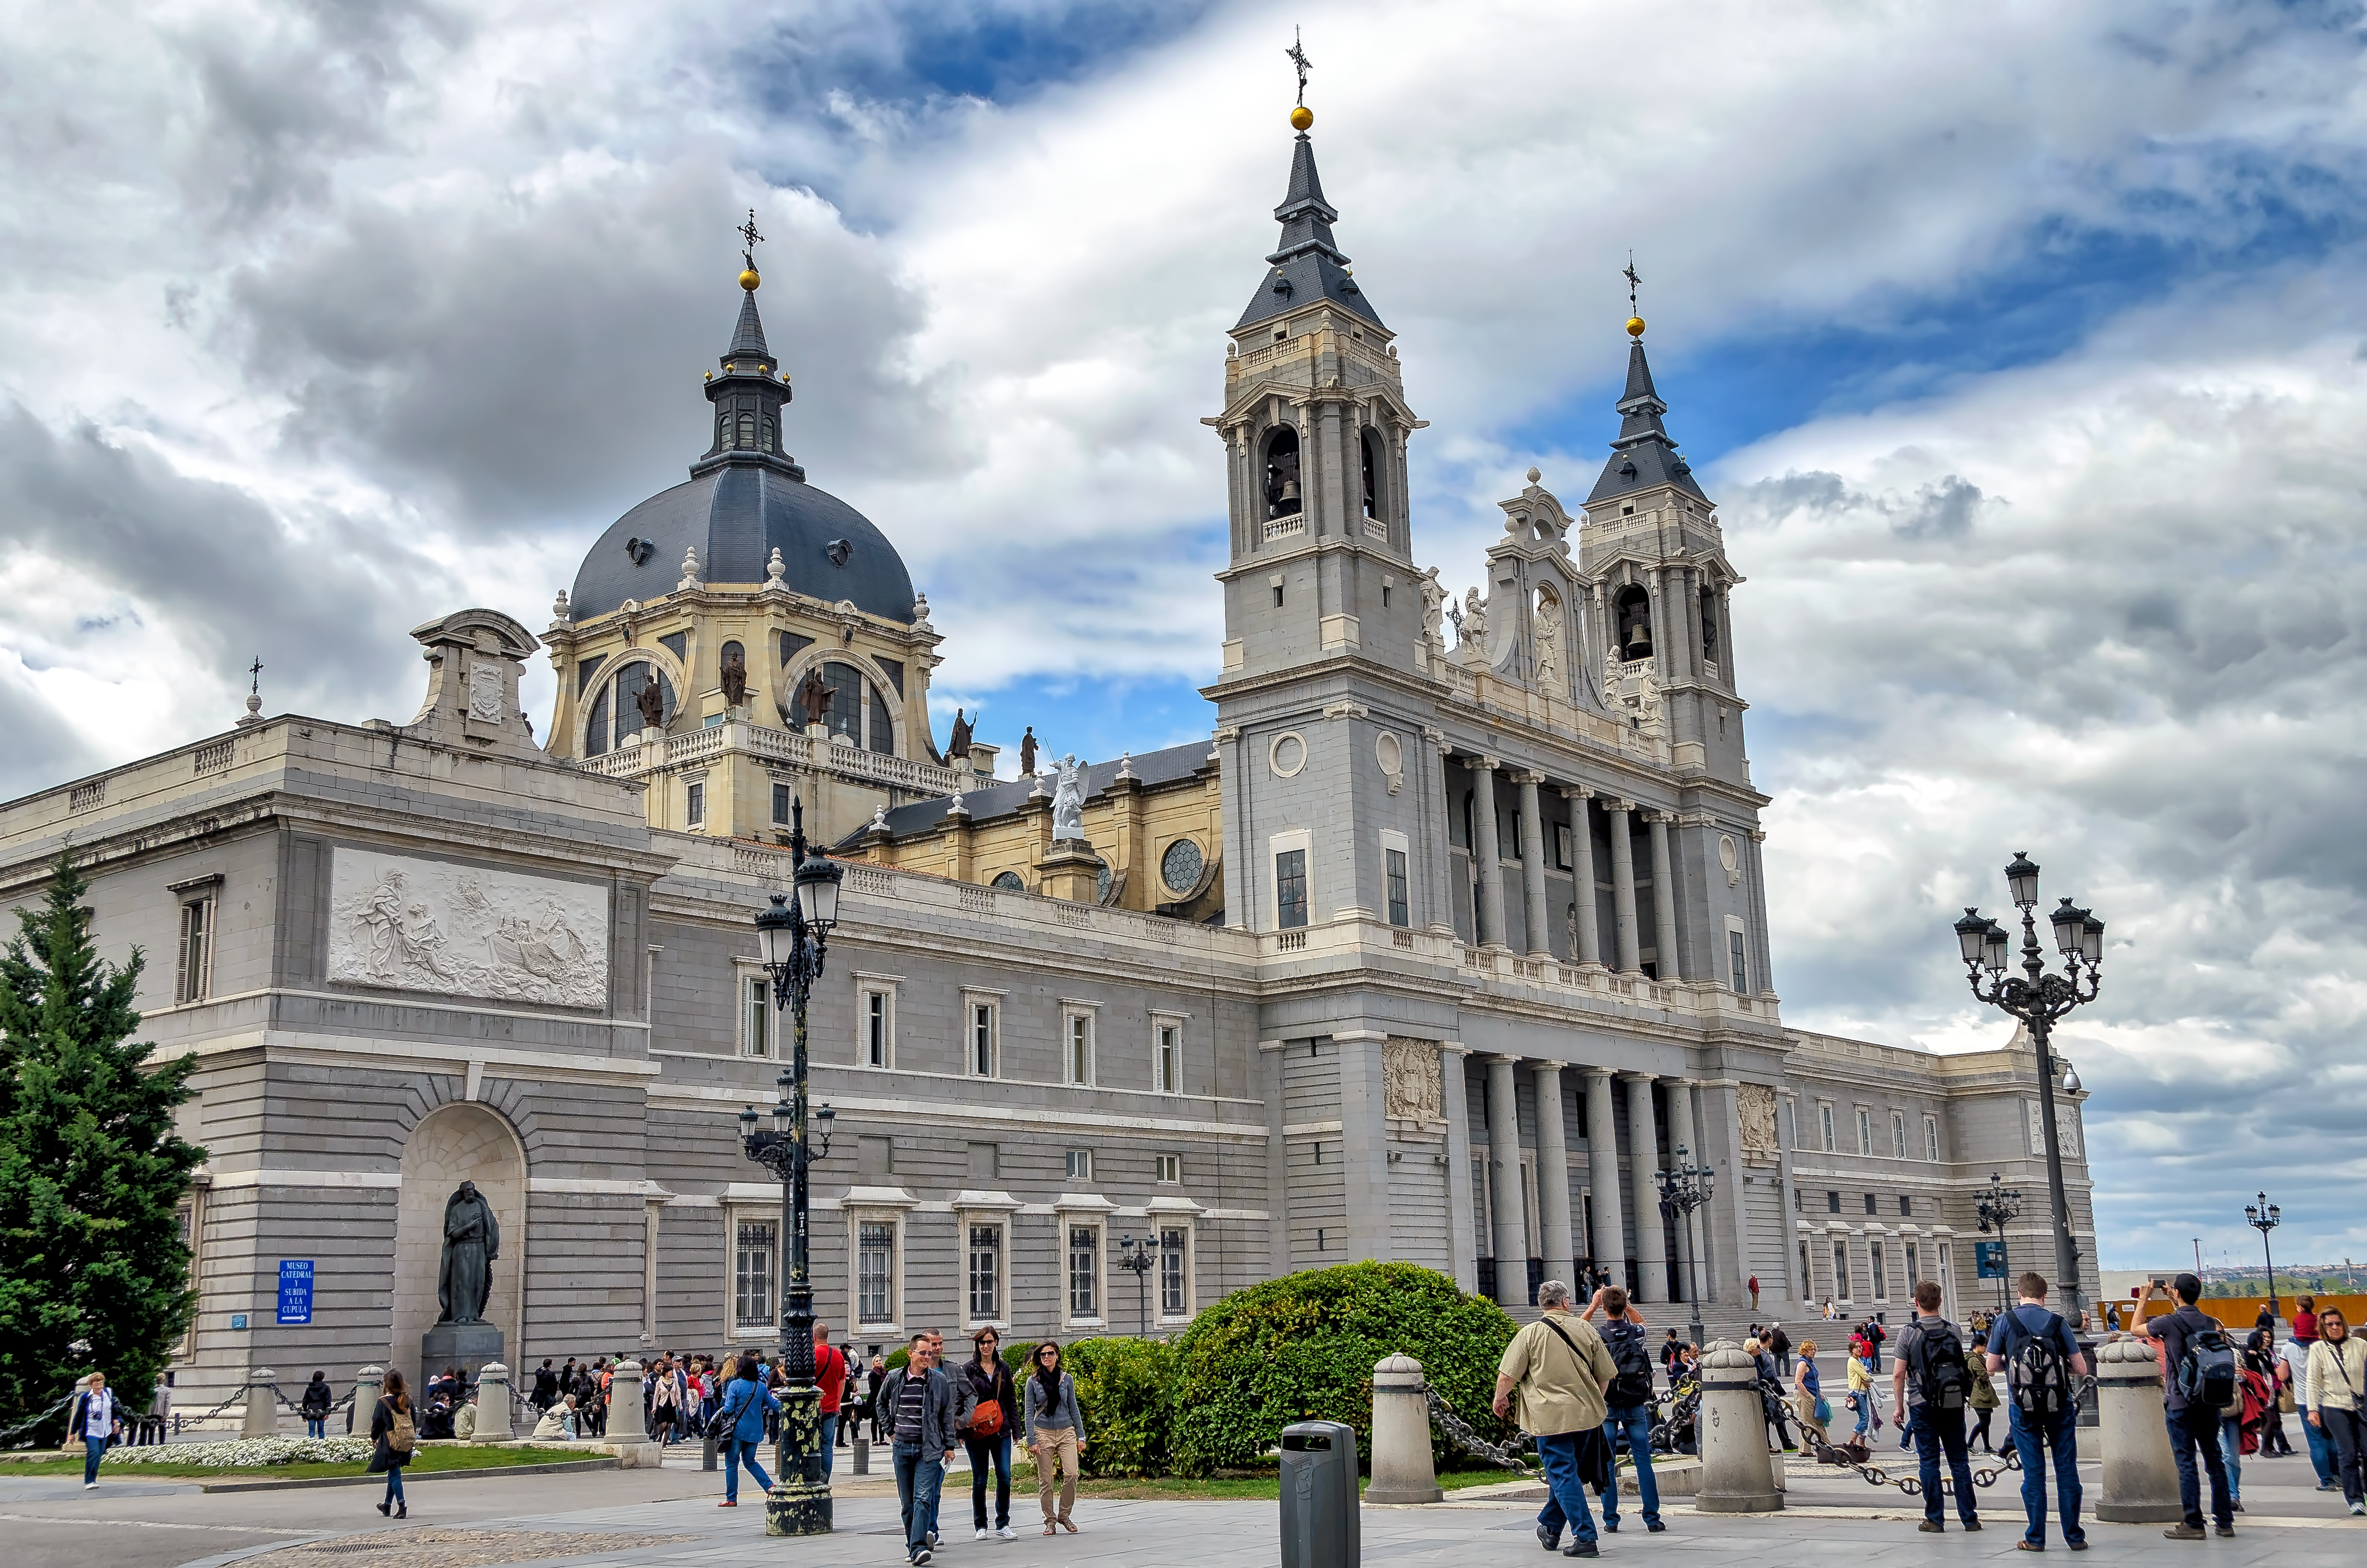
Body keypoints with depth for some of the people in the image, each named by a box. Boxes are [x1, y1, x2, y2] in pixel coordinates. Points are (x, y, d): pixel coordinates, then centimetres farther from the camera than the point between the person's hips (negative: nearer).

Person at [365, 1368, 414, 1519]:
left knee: (395, 1474, -4)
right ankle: (387, 1504, 32)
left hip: (390, 1442, -5)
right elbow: (414, 1421, 9)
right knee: (394, 1473, 19)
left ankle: (402, 1506, -17)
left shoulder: (384, 1402, -12)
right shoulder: (407, 1400, 2)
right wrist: (412, 1438, 21)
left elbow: (377, 1421, -5)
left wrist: (374, 1438, 11)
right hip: (407, 1442, 5)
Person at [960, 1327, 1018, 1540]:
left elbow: (1011, 1400, 14)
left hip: (1000, 1431, 2)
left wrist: (1016, 1428, 9)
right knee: (980, 1480, 4)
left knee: (1004, 1476, -4)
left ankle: (1003, 1524, 7)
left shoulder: (1003, 1369, 10)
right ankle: (981, 1526, 15)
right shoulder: (969, 1370, 1)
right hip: (976, 1432, -2)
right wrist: (960, 1431, -5)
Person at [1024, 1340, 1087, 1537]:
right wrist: (1031, 1440, -5)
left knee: (1071, 1473, -13)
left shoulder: (1067, 1379, 6)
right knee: (1045, 1480, 0)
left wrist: (1081, 1435, 8)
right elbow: (1029, 1412, 2)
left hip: (1066, 1431, 1)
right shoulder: (1033, 1381, 1)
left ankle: (1064, 1515, 4)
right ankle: (1050, 1521, 12)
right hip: (1043, 1433, -1)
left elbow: (1073, 1408, 12)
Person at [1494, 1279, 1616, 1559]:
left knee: (1564, 1476, -1)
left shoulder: (1530, 1334, -6)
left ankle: (1585, 1538, -7)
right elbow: (1605, 1375, 10)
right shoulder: (1586, 1329, 4)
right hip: (1586, 1415, 4)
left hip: (1550, 1417, -4)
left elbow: (1507, 1376, -7)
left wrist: (1500, 1399, 13)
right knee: (1566, 1472, 19)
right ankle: (1550, 1528, 31)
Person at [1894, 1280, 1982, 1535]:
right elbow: (1964, 1367, 11)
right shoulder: (1953, 1330, 1)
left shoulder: (1908, 1333, -9)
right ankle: (1969, 1518, 11)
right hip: (1954, 1403, 3)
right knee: (1959, 1461, 9)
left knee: (1929, 1461, 4)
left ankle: (1934, 1519, 6)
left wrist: (1899, 1405, 2)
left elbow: (1898, 1374, -9)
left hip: (1923, 1405, -3)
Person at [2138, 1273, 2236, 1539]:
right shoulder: (2211, 1323, 4)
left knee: (2186, 1464, -2)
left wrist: (2145, 1299, 16)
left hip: (2180, 1405, -5)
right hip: (2209, 1403, 5)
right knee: (2214, 1461, 11)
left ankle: (2193, 1524, 0)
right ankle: (2225, 1521, 15)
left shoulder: (2169, 1323, -10)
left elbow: (2136, 1328, 6)